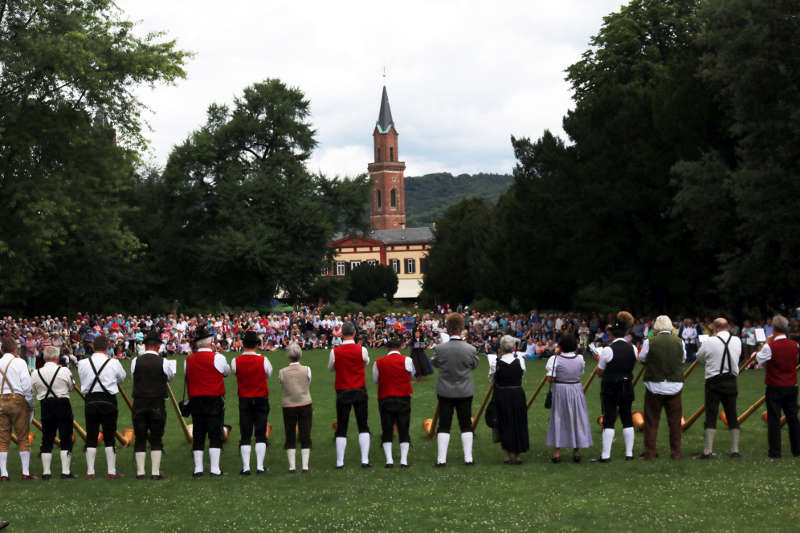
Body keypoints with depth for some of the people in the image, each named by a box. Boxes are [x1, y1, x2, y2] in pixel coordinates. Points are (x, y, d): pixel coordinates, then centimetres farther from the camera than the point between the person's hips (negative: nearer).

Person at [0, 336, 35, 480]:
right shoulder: (19, 362, -3)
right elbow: (26, 385, -8)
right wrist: (31, 404, 3)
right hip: (18, 400, -3)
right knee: (23, 438, 3)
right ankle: (26, 473, 2)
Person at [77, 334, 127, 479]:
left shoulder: (83, 364, -3)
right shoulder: (113, 363, -7)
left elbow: (82, 378, 11)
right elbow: (122, 378, 10)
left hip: (90, 401, 2)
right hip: (108, 402, -2)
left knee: (91, 438, 8)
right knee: (109, 438, 5)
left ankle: (90, 472, 8)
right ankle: (111, 471, 7)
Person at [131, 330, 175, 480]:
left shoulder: (136, 361, -3)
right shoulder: (163, 362, -5)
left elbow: (133, 376, 10)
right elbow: (171, 376, 13)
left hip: (139, 403, 1)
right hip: (157, 404, -1)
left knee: (140, 438, 7)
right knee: (156, 439, 4)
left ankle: (140, 471, 7)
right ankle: (155, 472, 2)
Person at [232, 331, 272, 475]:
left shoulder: (236, 361, -8)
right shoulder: (263, 360, -8)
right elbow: (269, 374, 7)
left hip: (244, 400, 1)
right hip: (261, 399, 0)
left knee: (245, 436, 4)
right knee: (261, 435, 5)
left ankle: (246, 467, 0)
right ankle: (260, 466, 2)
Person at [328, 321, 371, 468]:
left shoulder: (335, 352, -9)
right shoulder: (361, 350, -9)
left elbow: (331, 368, 8)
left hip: (342, 392, 0)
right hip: (360, 391, 0)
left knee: (341, 428, 6)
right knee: (363, 427, 8)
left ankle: (339, 462, 7)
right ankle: (365, 460, 2)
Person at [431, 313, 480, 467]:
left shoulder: (439, 348, -15)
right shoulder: (470, 349, -14)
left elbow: (434, 363, 3)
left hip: (445, 392, 0)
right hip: (465, 392, 0)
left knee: (444, 425, 6)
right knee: (466, 425, 11)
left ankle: (441, 458, 5)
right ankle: (468, 458, 12)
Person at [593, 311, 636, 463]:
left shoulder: (608, 350, -15)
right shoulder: (633, 349, 1)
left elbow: (600, 372, -6)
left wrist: (599, 360, 11)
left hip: (610, 389, -5)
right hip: (627, 388, 5)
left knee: (608, 421, -2)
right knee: (627, 420, 11)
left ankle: (605, 455, -3)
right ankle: (629, 453, 14)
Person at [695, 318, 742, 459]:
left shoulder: (709, 342, -10)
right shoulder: (737, 341, 1)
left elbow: (699, 357, 5)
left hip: (714, 382, -3)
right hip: (731, 382, 3)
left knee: (711, 417, -2)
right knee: (732, 416, 9)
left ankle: (707, 451, -3)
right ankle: (735, 450, 11)